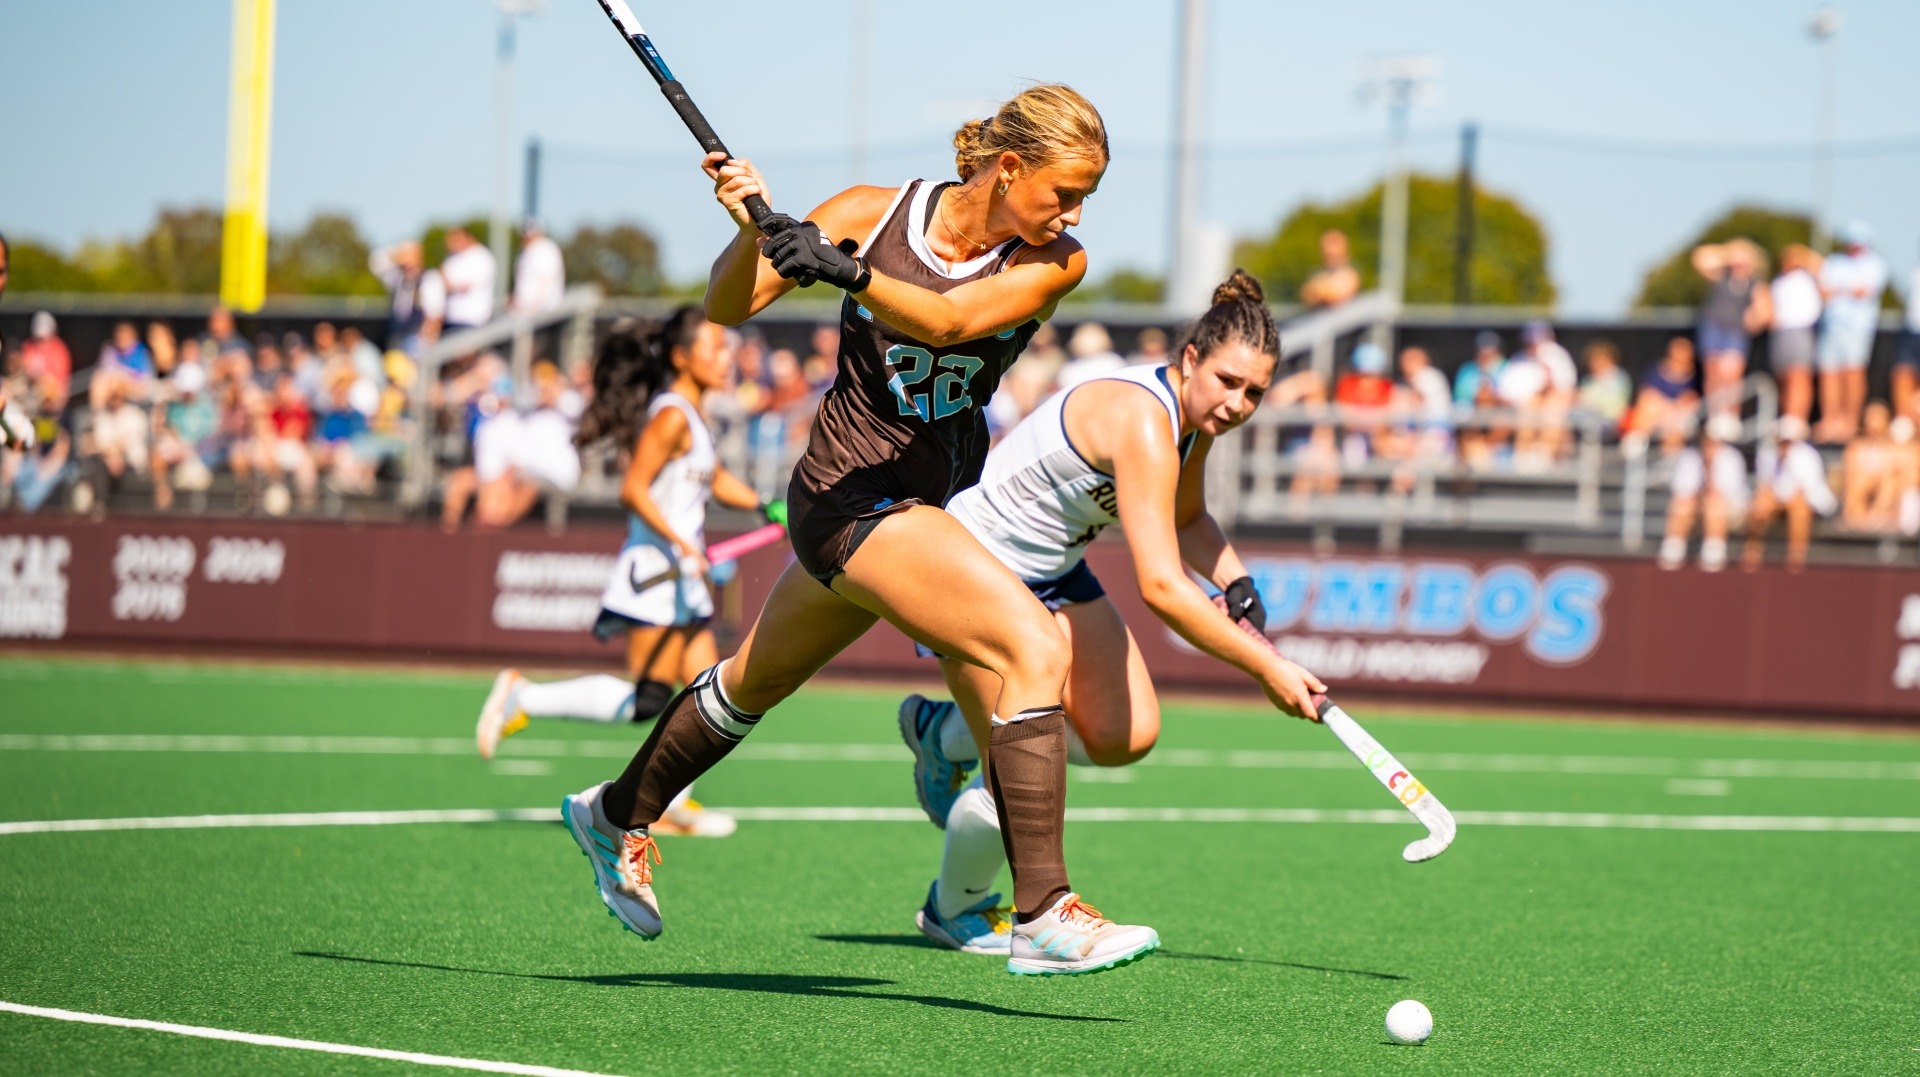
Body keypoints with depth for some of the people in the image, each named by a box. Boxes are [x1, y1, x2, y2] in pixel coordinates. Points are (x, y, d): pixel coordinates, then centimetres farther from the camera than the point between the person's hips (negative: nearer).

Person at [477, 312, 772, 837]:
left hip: (683, 580, 10)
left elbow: (715, 478, 33)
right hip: (655, 575, -10)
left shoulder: (692, 415, 16)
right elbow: (633, 490, -22)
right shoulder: (671, 416, -14)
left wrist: (765, 507, 19)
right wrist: (682, 547, -26)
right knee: (646, 700, -14)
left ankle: (669, 805, 11)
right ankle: (523, 696, -5)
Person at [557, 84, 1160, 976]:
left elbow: (948, 320, -27)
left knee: (757, 681, 27)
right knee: (1036, 646, -25)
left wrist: (847, 271, -43)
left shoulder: (1054, 263, -8)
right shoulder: (875, 214, -13)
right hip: (853, 493, -6)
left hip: (940, 502, 6)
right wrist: (753, 232, -30)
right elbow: (726, 308, -10)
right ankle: (1043, 915, -26)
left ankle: (617, 815, 52)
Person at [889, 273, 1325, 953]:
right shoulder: (1142, 420, -34)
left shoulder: (1195, 417, -4)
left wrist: (1236, 583, -3)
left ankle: (944, 731, 23)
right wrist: (1266, 669, -39)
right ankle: (955, 909, 20)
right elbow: (1160, 586, -41)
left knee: (1128, 734, -2)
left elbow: (1187, 520, 17)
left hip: (1052, 570, 9)